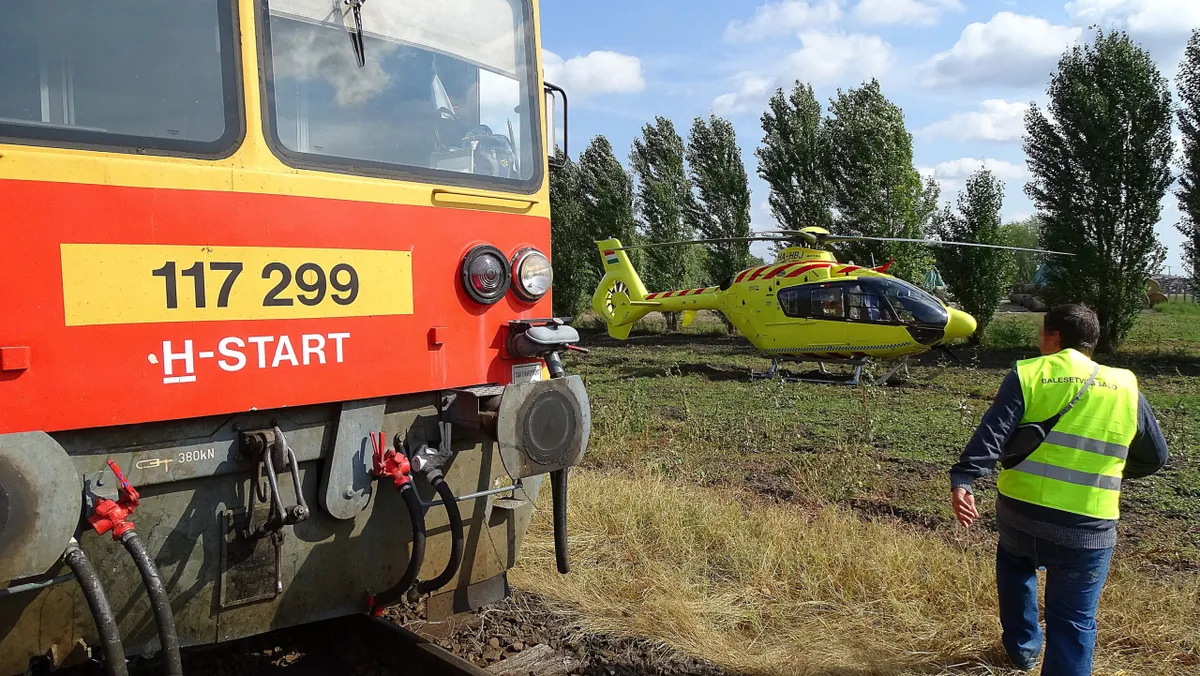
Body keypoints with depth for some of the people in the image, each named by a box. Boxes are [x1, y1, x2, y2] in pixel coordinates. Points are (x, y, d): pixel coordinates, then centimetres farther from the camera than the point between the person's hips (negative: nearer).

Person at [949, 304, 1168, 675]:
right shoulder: (1125, 387, 5)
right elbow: (1154, 456, 15)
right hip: (1088, 530, 0)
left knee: (1014, 561, 32)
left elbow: (992, 434, -15)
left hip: (1020, 513, 0)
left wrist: (962, 479, -23)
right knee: (1073, 625, 9)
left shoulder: (1027, 374, -2)